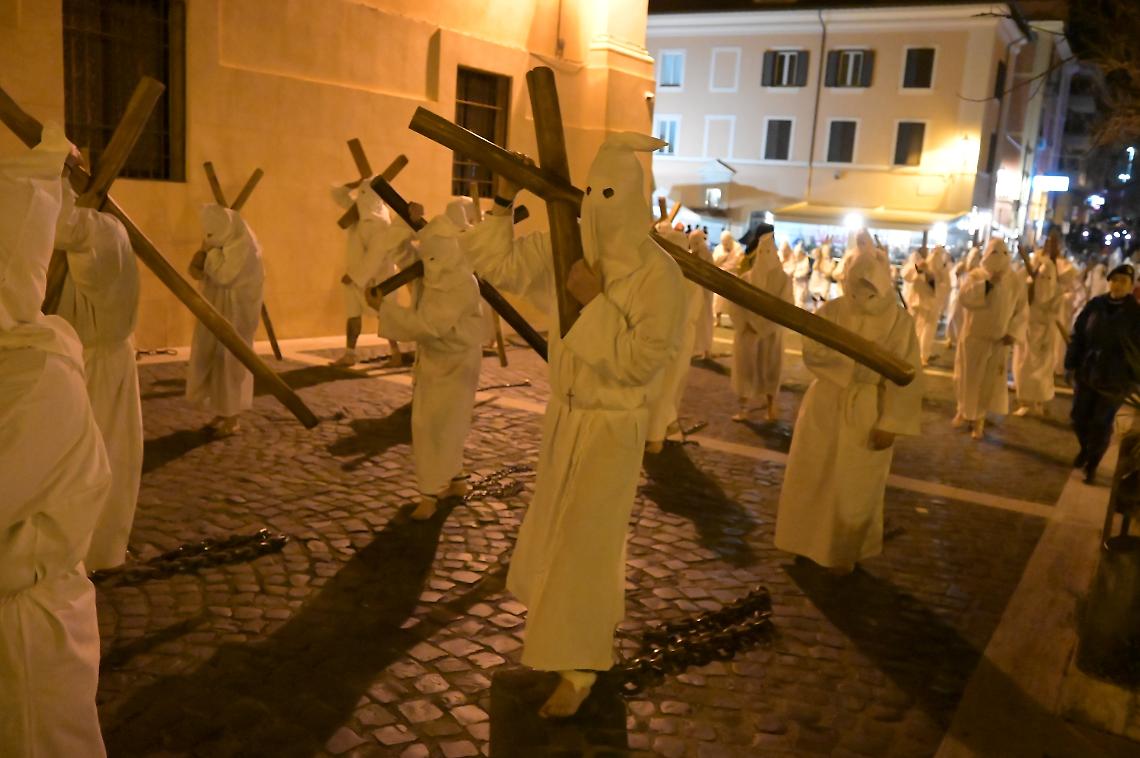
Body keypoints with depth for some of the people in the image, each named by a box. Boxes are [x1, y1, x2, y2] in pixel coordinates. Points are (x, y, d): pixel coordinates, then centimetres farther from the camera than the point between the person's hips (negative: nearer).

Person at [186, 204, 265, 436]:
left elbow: (223, 275, -24)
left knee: (229, 362, -3)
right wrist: (197, 265, -15)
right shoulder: (222, 242, 7)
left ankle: (232, 419, 7)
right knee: (214, 360, 11)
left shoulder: (242, 245, -18)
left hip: (234, 313, -8)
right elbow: (198, 271, 7)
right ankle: (221, 413, 22)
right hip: (217, 309, 8)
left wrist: (209, 250, -15)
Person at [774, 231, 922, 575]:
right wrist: (858, 365, -24)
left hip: (867, 415, -2)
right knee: (811, 479, 11)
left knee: (855, 488, 7)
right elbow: (812, 352, -13)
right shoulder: (831, 310, -2)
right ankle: (809, 542, 31)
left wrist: (890, 424, -15)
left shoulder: (899, 320, -8)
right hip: (825, 407, 2)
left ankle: (845, 552, 26)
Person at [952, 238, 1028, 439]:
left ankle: (979, 419, 17)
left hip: (998, 340, 1)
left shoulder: (1014, 281, -2)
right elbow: (964, 298, -24)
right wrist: (988, 283, -32)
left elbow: (1021, 310, 3)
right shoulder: (975, 275, -7)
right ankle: (964, 411, 32)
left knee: (990, 381, 4)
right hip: (973, 336, -1)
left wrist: (1013, 333, -10)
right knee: (968, 378, 10)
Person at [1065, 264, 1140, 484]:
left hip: (1115, 378, -3)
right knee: (1079, 416, 12)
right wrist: (1071, 365, 0)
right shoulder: (1095, 305, -3)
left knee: (1101, 424, 5)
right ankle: (1084, 449, 41)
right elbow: (1077, 335, 2)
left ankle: (1092, 465, 25)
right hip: (1086, 372, 3)